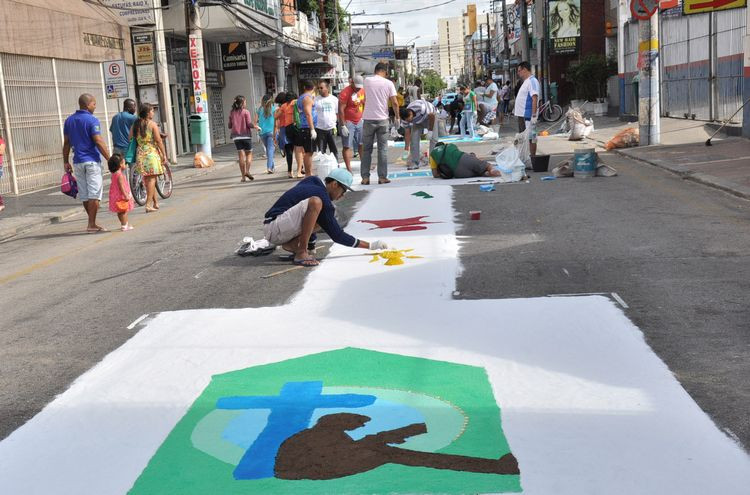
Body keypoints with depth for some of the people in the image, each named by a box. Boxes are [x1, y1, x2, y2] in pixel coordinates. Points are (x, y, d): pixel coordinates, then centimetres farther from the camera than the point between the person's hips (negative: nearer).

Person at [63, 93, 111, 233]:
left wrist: (66, 162, 15)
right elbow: (99, 142, -15)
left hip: (78, 162, 7)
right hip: (92, 161, -7)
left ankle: (92, 223, 21)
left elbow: (66, 143, 11)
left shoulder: (69, 120, 10)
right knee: (94, 194, -3)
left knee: (84, 195, 12)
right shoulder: (92, 120, -10)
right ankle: (91, 225, -5)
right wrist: (109, 159, -12)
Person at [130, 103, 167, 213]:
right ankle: (148, 205, -12)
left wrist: (133, 155, 17)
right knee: (152, 179, -4)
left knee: (147, 179, 13)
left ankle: (155, 203, 22)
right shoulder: (152, 124, -7)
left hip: (140, 154, 6)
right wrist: (164, 154, -3)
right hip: (151, 153, -5)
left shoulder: (135, 125, 8)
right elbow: (158, 140, -9)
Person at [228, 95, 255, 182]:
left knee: (241, 156, 4)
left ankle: (243, 176, 2)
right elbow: (249, 124, -14)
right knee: (249, 154, 10)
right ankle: (247, 171, -9)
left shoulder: (232, 113, 5)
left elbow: (230, 126, 7)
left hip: (236, 137, 3)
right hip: (246, 136, -3)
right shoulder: (246, 112, -7)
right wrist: (256, 127, 4)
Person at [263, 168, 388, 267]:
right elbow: (337, 236, -13)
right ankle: (301, 253, -25)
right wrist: (370, 246, -9)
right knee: (316, 202, -29)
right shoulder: (322, 198, -16)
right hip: (273, 230, -10)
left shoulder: (312, 181, 7)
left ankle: (292, 244, 4)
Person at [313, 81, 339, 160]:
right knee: (321, 151, 3)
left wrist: (335, 125, -3)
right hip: (320, 129, 0)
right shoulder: (315, 100, 2)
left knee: (334, 150, 2)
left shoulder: (334, 99, 5)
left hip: (332, 128, 1)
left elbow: (337, 113, 9)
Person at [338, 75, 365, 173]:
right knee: (347, 146, -4)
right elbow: (341, 110, -18)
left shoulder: (362, 91, 6)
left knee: (362, 144, 10)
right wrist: (343, 126, -21)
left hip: (359, 121, 7)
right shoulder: (346, 92, -16)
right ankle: (349, 169, -4)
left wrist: (363, 118, 15)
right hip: (348, 122, -7)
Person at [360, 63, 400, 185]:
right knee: (383, 149, 6)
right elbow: (395, 103, -6)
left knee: (366, 149, 7)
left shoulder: (367, 81, 0)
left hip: (369, 119, 1)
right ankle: (382, 177, 5)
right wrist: (397, 117, 7)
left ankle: (365, 177, 5)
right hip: (382, 119, 0)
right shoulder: (388, 83, -3)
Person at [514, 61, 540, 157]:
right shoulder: (526, 81, 17)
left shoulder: (532, 81, -14)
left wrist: (534, 115, -28)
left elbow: (534, 98, -22)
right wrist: (516, 109, 26)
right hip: (522, 114, 10)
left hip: (528, 115, -10)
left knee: (531, 137, -5)